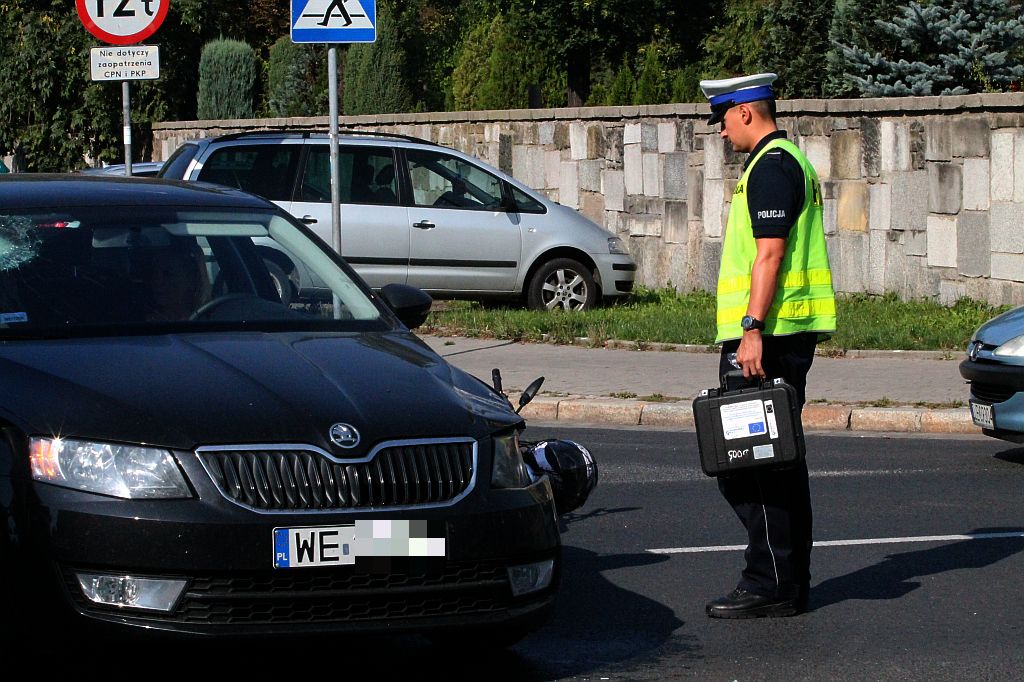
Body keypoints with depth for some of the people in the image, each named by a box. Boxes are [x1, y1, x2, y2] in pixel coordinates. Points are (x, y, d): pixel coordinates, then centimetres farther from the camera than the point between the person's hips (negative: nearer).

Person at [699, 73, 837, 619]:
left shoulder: (770, 167, -13)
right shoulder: (791, 161, 20)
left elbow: (770, 253, -21)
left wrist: (751, 329, -24)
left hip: (767, 335, -11)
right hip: (794, 333, 11)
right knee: (780, 460, 13)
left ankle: (769, 584, -9)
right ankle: (791, 582, 17)